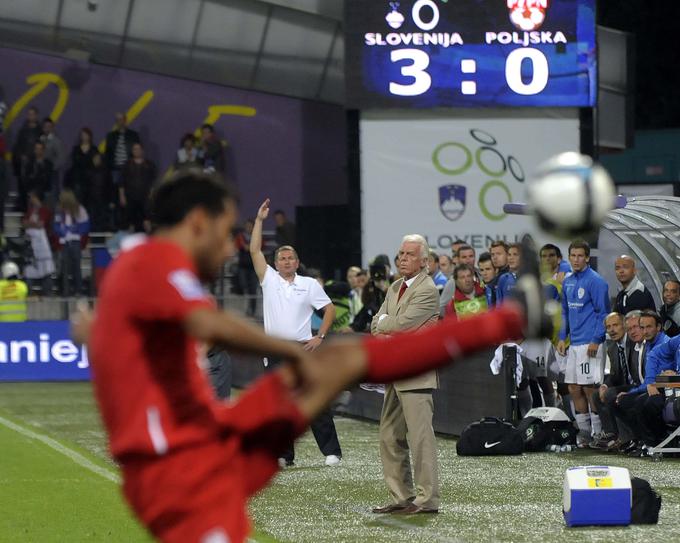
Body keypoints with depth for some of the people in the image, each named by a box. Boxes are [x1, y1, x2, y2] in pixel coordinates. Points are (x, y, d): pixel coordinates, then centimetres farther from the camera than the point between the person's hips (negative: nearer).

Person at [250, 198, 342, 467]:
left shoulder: (309, 284, 6)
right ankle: (285, 454, 10)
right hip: (276, 352, 2)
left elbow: (330, 309, 8)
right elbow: (255, 250, 3)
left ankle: (331, 451, -2)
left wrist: (320, 337, -2)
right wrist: (259, 220, 1)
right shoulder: (269, 279, 8)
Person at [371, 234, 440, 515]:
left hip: (416, 374, -9)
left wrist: (384, 323, 0)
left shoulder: (428, 291, -11)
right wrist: (392, 324, -7)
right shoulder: (395, 288, 18)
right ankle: (401, 497, 17)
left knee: (420, 436, -10)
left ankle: (427, 499, -10)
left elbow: (400, 324, -19)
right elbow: (376, 326, 12)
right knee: (390, 437, 11)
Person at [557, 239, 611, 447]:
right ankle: (583, 431, 17)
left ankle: (598, 433, 2)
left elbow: (603, 312, -11)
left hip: (590, 344, -8)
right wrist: (562, 338, 15)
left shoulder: (595, 281, -10)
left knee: (590, 388, -6)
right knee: (574, 388, 8)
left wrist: (596, 341, -16)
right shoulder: (567, 282, 13)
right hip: (574, 344, 8)